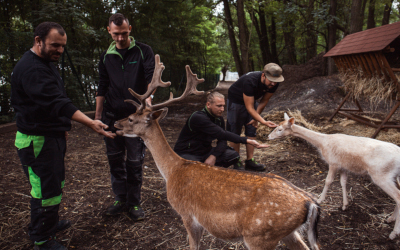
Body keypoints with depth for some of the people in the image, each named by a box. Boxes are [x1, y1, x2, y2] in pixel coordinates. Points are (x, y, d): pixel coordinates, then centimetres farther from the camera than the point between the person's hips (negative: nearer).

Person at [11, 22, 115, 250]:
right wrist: (91, 123, -38)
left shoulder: (46, 63, 13)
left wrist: (62, 127, 18)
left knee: (56, 183, 21)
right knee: (47, 189, -2)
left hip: (53, 135, 10)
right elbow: (57, 103, -32)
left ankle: (50, 223, 39)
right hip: (38, 140, -10)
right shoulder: (30, 68, -21)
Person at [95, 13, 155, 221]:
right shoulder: (106, 56, 10)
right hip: (111, 117, 4)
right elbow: (102, 87, 14)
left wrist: (148, 98, -31)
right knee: (115, 159, 10)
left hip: (135, 116, -4)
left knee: (135, 161, 2)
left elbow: (151, 77, -12)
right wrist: (97, 116, 10)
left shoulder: (143, 51, 0)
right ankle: (121, 199, 25)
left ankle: (134, 203, 16)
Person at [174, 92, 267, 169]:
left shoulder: (219, 119, 0)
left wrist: (213, 156, -23)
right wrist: (247, 141, -36)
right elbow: (223, 134, -34)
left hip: (205, 151, 6)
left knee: (233, 155, -13)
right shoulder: (198, 118, -27)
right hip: (186, 154, -6)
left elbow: (222, 140, -3)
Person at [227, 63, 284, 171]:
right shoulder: (250, 81, -40)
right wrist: (264, 122, -44)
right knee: (235, 133, -5)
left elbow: (264, 101, -4)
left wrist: (256, 118, -2)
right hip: (236, 100, -6)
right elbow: (249, 108, -36)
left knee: (251, 132, 3)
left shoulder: (274, 84, -21)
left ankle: (249, 161, 10)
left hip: (251, 100, 6)